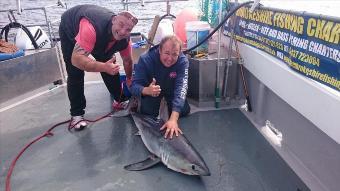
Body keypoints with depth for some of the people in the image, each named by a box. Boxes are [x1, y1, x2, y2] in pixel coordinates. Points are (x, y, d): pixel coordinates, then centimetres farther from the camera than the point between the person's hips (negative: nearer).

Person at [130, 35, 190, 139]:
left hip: (171, 89, 1)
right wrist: (147, 90, -58)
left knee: (184, 111, -11)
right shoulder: (145, 59, -33)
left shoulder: (183, 61, -33)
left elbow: (180, 88, -43)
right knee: (148, 112, -17)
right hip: (151, 87, -1)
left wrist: (173, 119, -54)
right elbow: (134, 85, -32)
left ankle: (168, 102, 22)